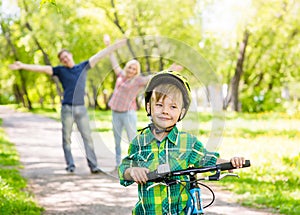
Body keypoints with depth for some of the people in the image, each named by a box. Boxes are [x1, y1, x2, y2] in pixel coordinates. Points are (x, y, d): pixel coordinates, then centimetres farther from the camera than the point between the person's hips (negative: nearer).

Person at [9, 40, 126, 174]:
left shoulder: (83, 67, 11)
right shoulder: (60, 70, 6)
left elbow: (99, 55, 11)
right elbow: (41, 68, 0)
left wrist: (116, 46, 11)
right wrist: (22, 66, -8)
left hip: (81, 108, 1)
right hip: (67, 108, -1)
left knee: (87, 137, -3)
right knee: (67, 138, 0)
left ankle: (93, 165, -4)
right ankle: (70, 165, 6)